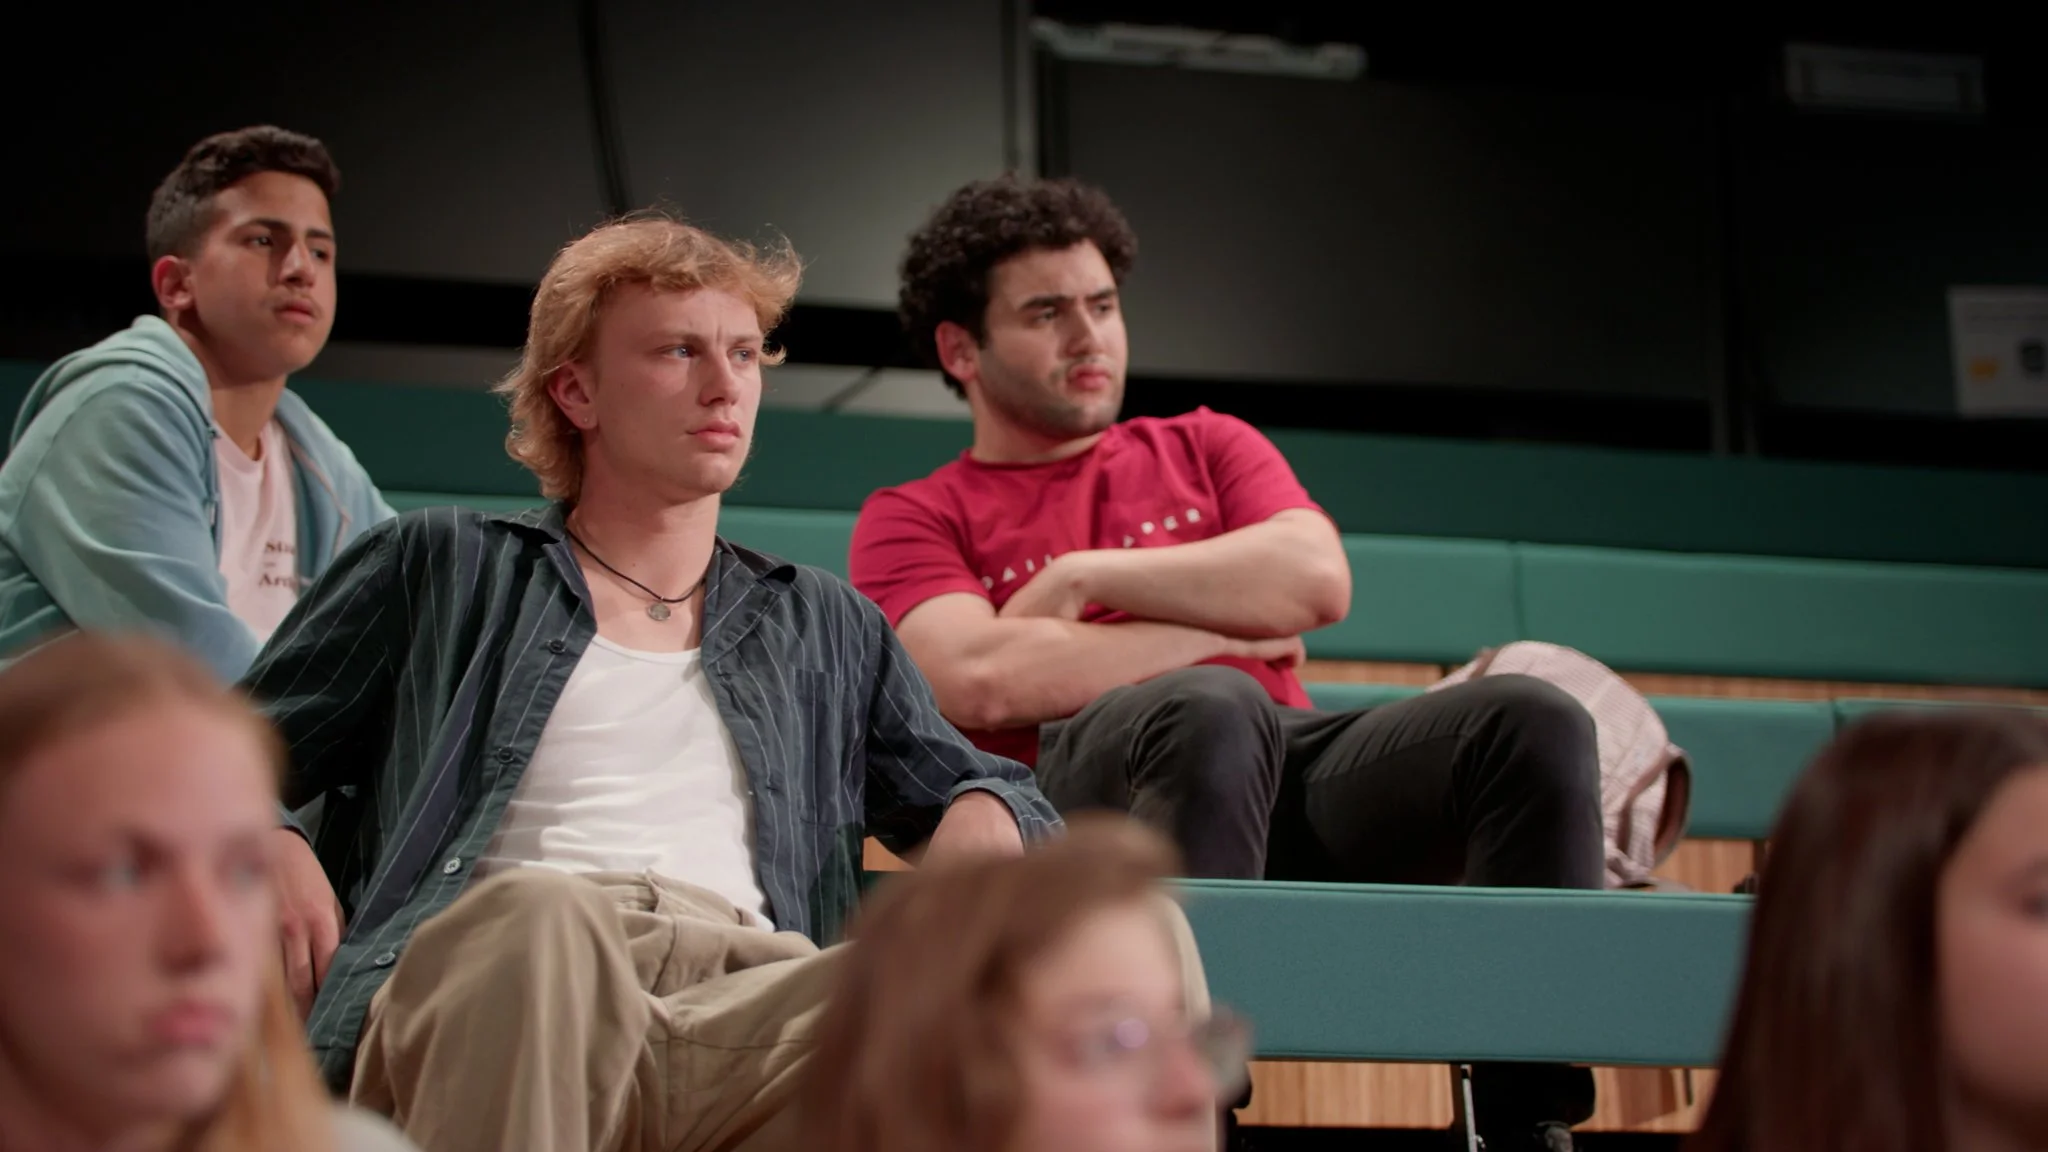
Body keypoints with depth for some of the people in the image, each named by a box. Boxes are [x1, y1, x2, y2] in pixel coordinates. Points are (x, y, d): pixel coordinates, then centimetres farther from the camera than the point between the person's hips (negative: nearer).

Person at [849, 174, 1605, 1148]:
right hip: (1080, 793, -4)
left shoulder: (1203, 448, 28)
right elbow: (980, 682, -6)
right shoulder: (913, 520, 16)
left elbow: (1317, 579, 7)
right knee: (1210, 706, -39)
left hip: (1287, 773, 4)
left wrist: (1080, 574, 3)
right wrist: (1223, 632, 1)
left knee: (1534, 721, -23)